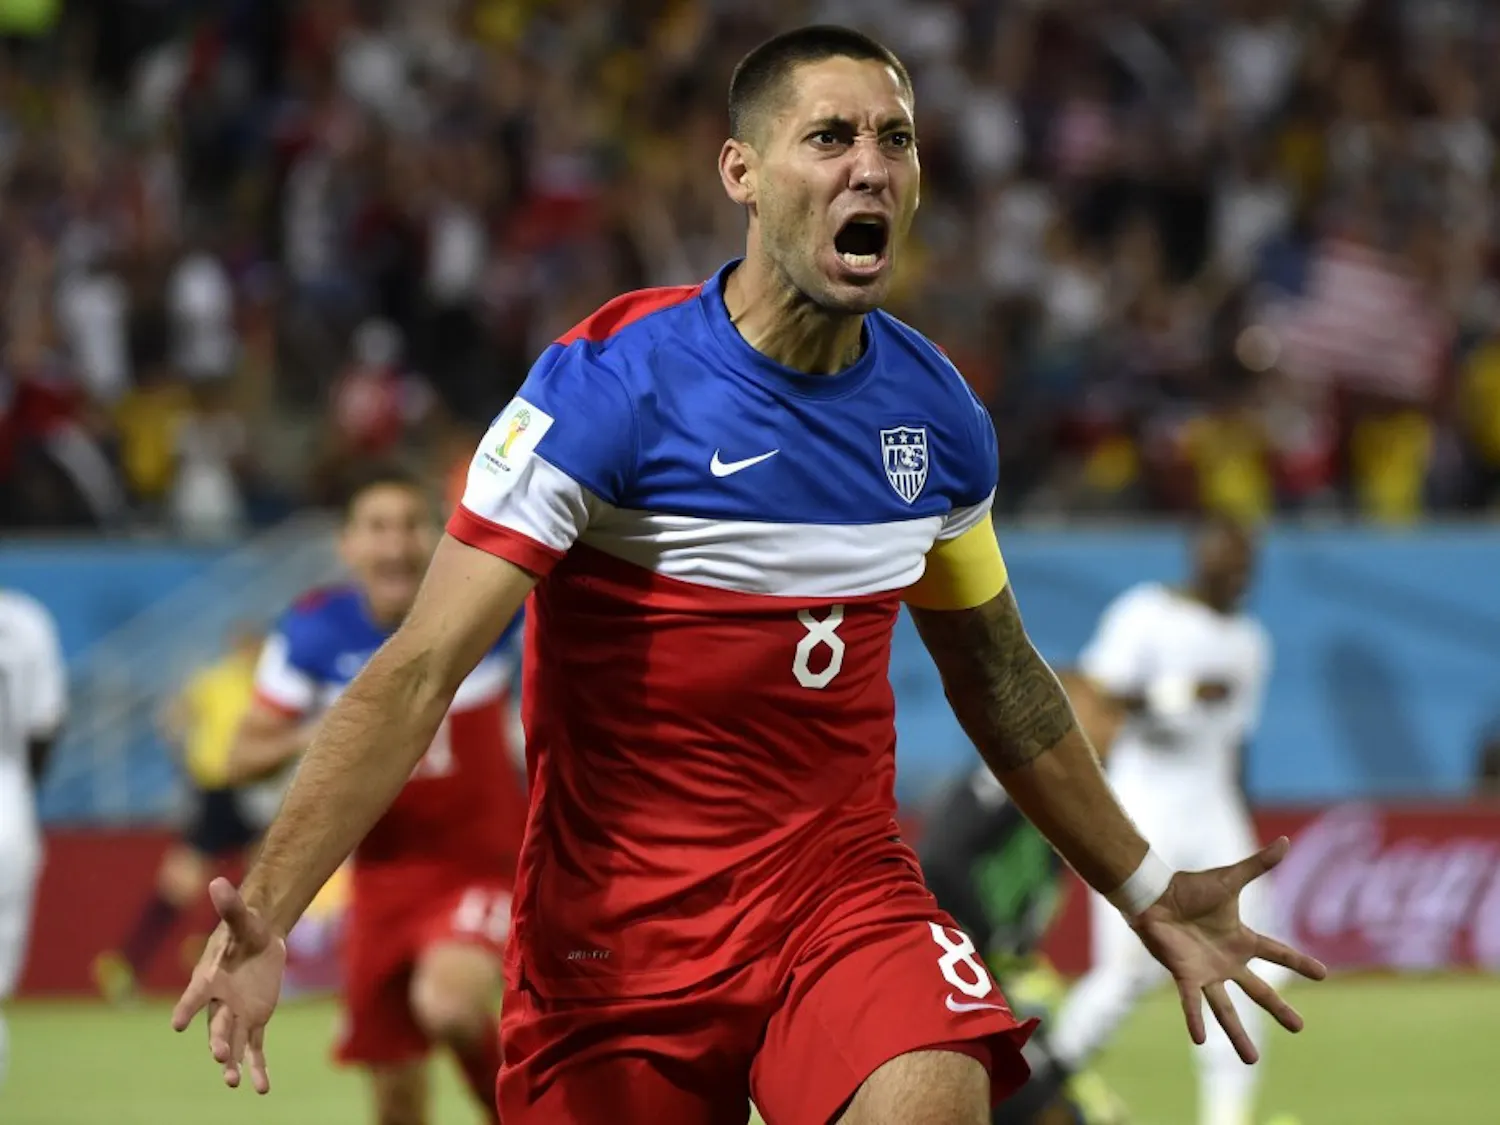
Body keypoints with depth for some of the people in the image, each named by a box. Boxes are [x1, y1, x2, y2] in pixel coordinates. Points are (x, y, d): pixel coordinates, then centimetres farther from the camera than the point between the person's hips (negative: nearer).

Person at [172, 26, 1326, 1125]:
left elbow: (999, 678, 21)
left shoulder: (937, 413, 3)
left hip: (847, 887, 2)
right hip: (620, 923, -2)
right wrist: (265, 911, -30)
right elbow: (419, 675, -18)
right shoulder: (605, 387, -13)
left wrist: (1147, 895, 26)